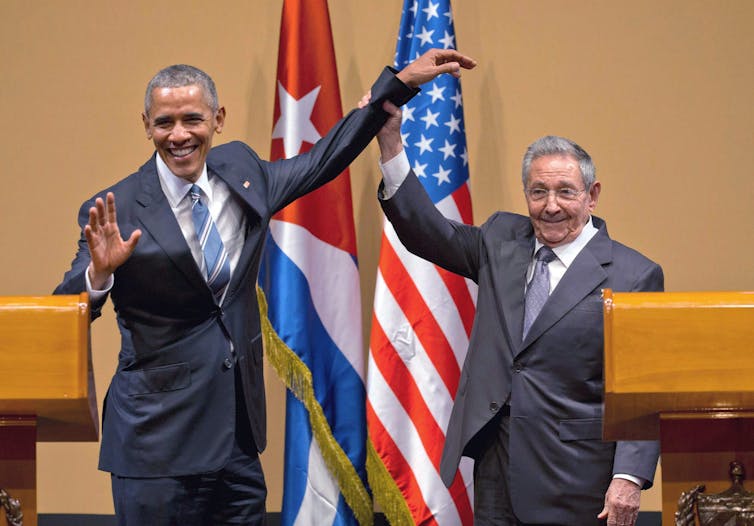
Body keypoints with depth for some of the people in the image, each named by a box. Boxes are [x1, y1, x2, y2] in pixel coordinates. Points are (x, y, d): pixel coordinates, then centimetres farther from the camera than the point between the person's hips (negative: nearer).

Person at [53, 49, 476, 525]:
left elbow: (324, 160, 20)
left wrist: (401, 82, 20)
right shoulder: (118, 210, -10)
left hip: (238, 431, 5)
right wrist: (99, 272, -32)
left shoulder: (240, 171, 5)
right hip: (158, 439, -5)